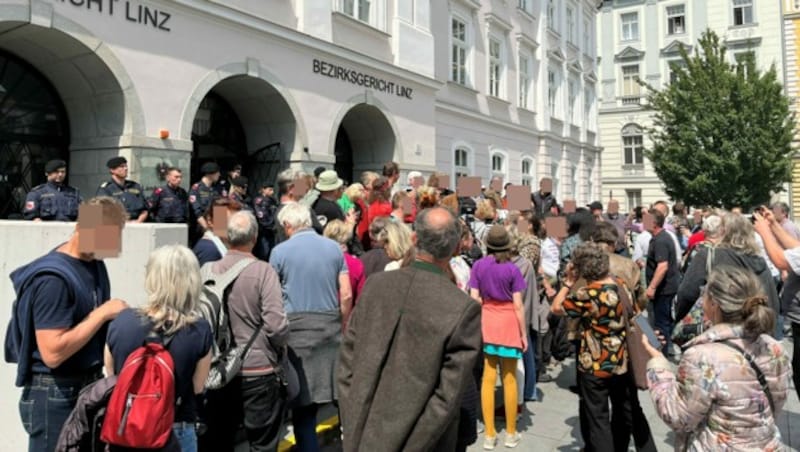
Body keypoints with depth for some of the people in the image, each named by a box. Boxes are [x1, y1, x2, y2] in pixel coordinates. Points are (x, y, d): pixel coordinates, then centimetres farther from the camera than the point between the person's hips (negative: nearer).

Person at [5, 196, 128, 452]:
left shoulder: (94, 263, 4)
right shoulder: (53, 278, -22)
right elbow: (52, 353, -27)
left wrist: (115, 317, -3)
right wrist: (101, 314, -22)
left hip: (90, 385, 8)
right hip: (55, 395, -8)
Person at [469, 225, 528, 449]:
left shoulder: (478, 266, -5)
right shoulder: (512, 269, -11)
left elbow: (474, 298, -4)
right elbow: (518, 305, -9)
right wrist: (523, 333, 0)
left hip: (487, 322, 2)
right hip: (508, 323, -2)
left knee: (488, 378, 8)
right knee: (509, 379, 10)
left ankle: (489, 434, 14)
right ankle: (511, 433, 21)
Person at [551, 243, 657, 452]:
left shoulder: (586, 295, -22)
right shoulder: (622, 285, -3)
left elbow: (555, 308, -10)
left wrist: (569, 281, -6)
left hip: (595, 366, -7)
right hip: (623, 362, 7)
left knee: (597, 419, 9)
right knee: (630, 412, 24)